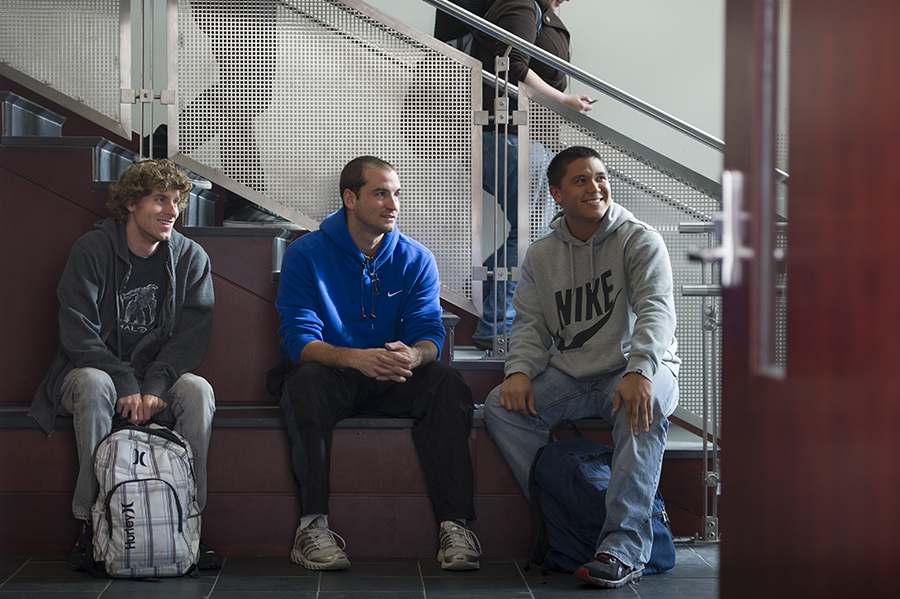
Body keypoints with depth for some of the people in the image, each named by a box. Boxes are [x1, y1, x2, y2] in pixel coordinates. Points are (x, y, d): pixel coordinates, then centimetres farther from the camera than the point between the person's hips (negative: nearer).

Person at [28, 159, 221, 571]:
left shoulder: (191, 258, 1)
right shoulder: (92, 250, -8)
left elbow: (193, 334, -7)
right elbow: (77, 333, -14)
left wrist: (153, 385, -23)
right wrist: (125, 383, -27)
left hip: (160, 376, 2)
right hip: (96, 370, -2)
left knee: (198, 390, -28)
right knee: (94, 384, -36)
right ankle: (94, 519, -31)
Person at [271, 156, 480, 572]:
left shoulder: (416, 259, 4)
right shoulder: (305, 254, -6)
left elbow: (430, 334, -6)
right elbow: (299, 340, -16)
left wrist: (412, 355, -33)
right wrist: (356, 358, -37)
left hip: (391, 382, 3)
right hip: (330, 379, -3)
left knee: (448, 385, -26)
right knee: (307, 381, -37)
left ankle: (455, 523, -29)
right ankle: (313, 525, -36)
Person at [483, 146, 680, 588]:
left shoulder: (640, 240, -4)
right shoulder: (540, 254, 10)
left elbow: (656, 310, -17)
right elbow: (531, 323, 8)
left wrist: (640, 370, -36)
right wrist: (520, 370, -15)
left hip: (637, 369, -4)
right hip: (571, 375, 4)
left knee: (645, 406, -38)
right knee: (501, 406, -19)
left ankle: (624, 544, -40)